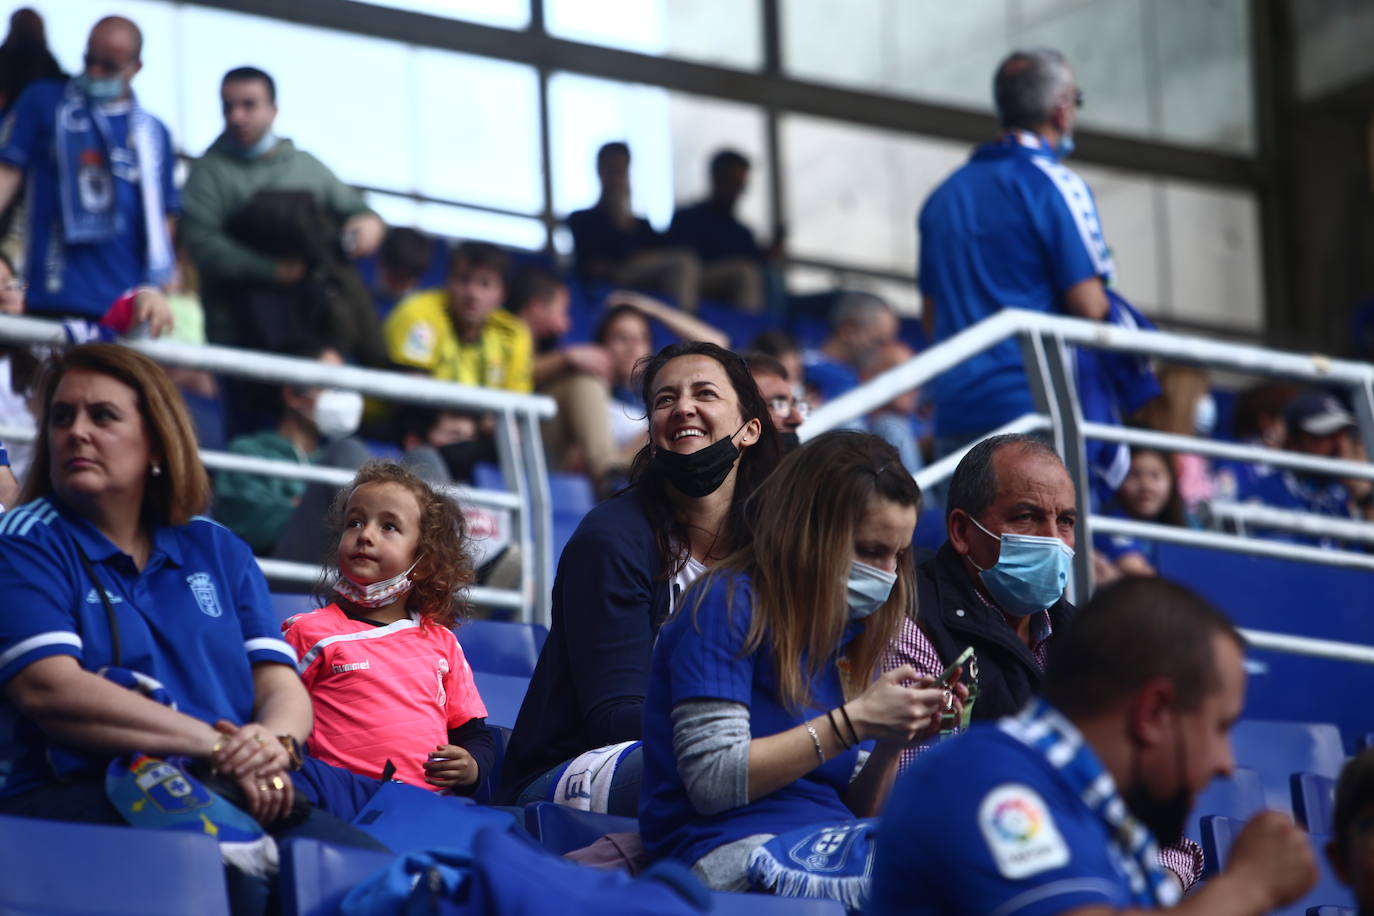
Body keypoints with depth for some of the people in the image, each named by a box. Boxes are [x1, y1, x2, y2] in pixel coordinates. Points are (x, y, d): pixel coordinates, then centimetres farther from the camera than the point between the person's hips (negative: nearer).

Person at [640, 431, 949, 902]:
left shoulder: (846, 632, 20)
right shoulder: (728, 605, -3)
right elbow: (711, 782, -13)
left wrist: (891, 743, -2)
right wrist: (853, 722, -13)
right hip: (729, 846, -7)